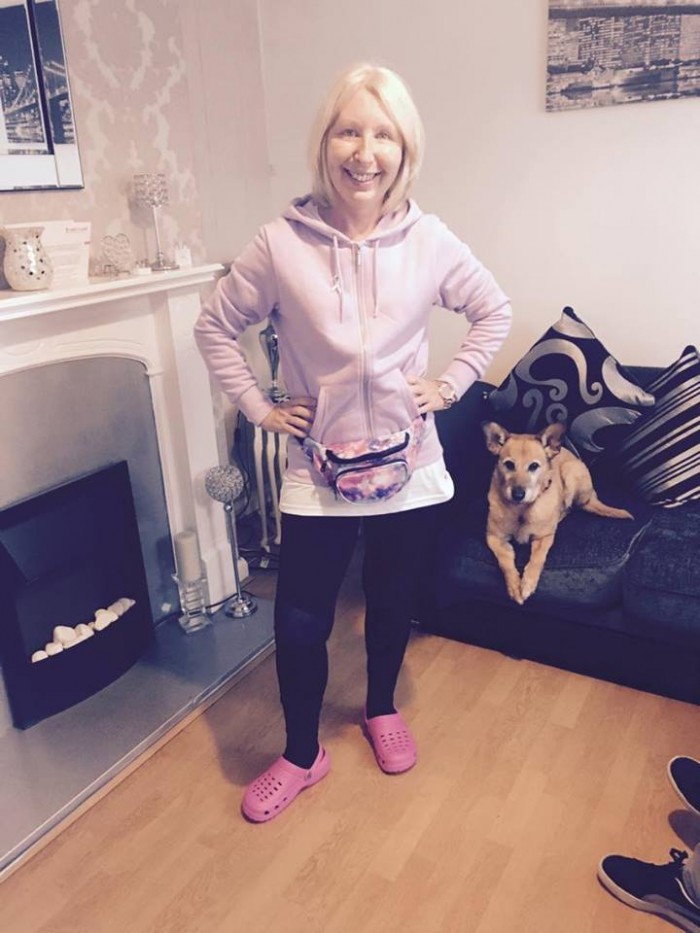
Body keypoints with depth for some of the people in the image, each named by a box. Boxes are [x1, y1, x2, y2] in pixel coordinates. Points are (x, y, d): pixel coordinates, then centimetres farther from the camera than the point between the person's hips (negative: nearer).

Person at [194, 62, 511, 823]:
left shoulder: (428, 240, -6)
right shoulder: (282, 243, -10)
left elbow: (494, 312, 9)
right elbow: (215, 326, 2)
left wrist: (450, 385, 1)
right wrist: (258, 408, -3)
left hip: (408, 467, 2)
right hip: (318, 470, -1)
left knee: (392, 603, 18)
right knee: (299, 621, 5)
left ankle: (381, 709, 47)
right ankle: (301, 754, 31)